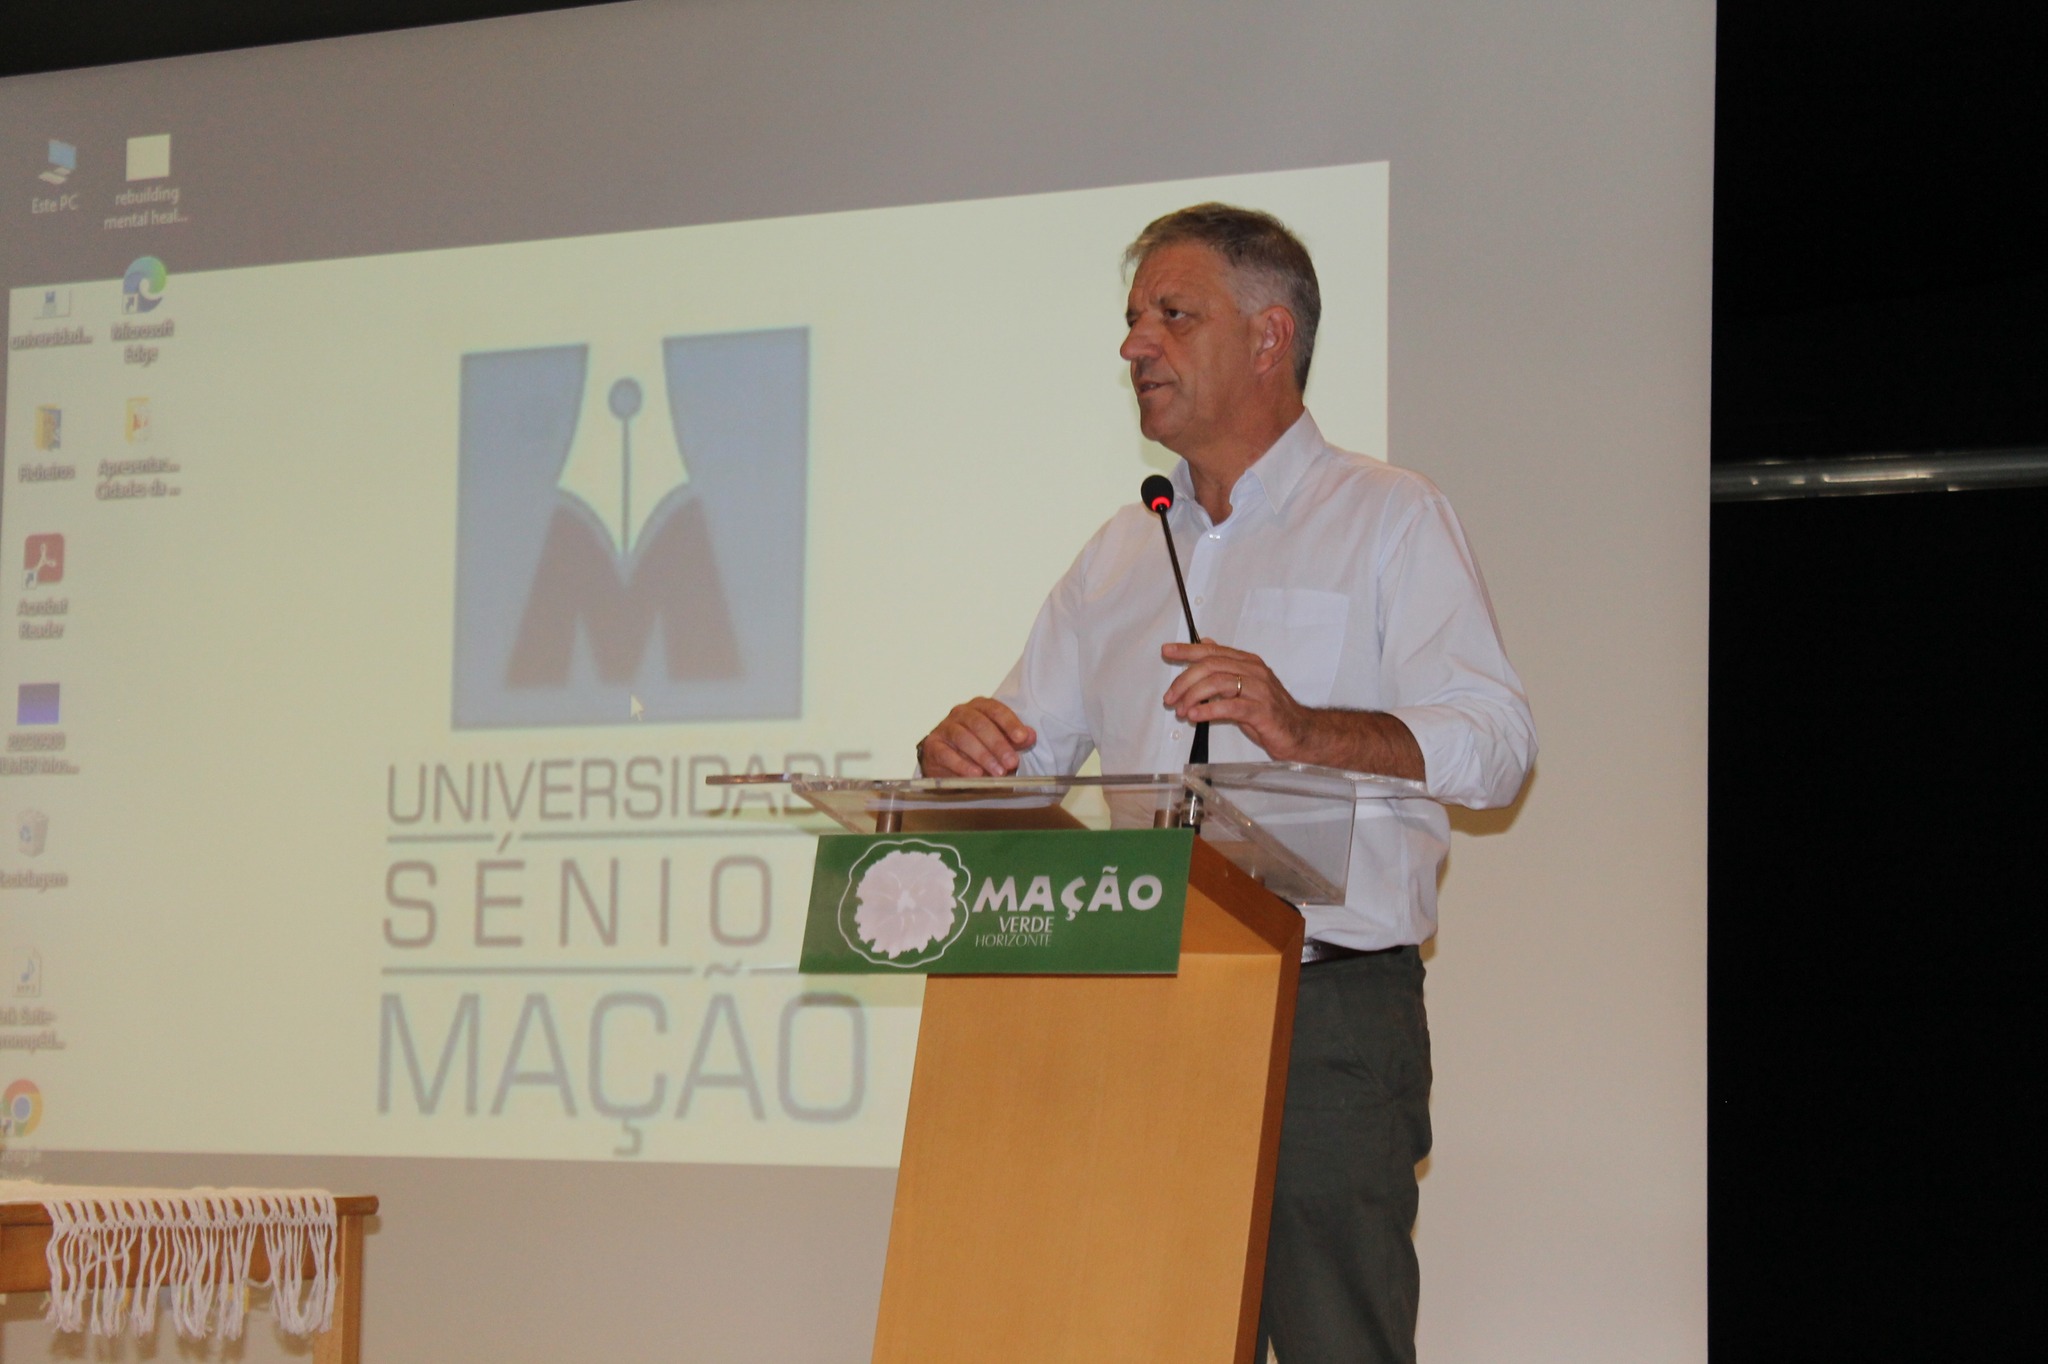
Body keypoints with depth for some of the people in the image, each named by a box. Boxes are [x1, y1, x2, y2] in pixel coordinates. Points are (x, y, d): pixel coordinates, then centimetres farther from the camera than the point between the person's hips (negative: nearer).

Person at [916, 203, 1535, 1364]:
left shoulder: (1389, 518, 4)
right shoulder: (1123, 551, 22)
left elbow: (1495, 742, -8)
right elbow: (1031, 748, 19)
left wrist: (1303, 730, -24)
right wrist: (964, 750, -6)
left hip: (1331, 1010, -5)